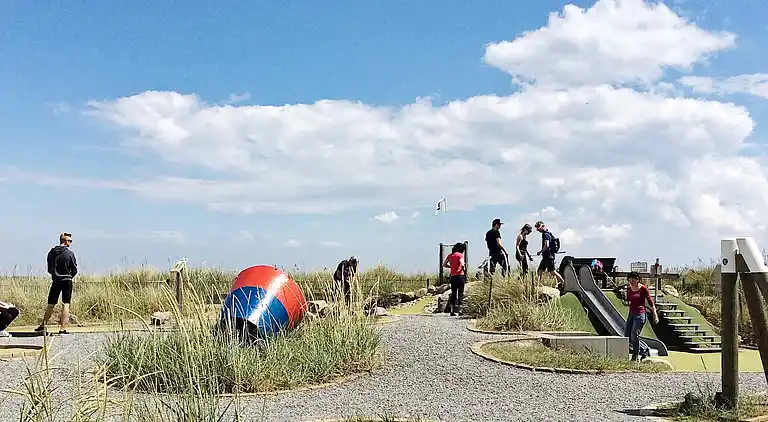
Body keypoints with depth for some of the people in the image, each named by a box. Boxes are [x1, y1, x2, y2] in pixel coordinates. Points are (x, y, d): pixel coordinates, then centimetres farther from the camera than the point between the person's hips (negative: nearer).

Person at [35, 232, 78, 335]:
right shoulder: (70, 253, -10)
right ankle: (63, 328, -2)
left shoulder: (51, 252, 3)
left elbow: (49, 269, 8)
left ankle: (43, 325, 21)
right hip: (67, 281, -4)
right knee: (65, 304, 0)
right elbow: (74, 270, -5)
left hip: (55, 281, 4)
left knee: (51, 304, 15)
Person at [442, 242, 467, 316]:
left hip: (452, 276, 6)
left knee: (453, 293, 10)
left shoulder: (450, 255, 12)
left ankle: (452, 311, 10)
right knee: (460, 293, 1)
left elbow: (444, 264, 15)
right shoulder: (460, 255, -6)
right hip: (460, 276, -6)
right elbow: (462, 264, -19)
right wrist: (464, 268, 1)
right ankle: (459, 309, -2)